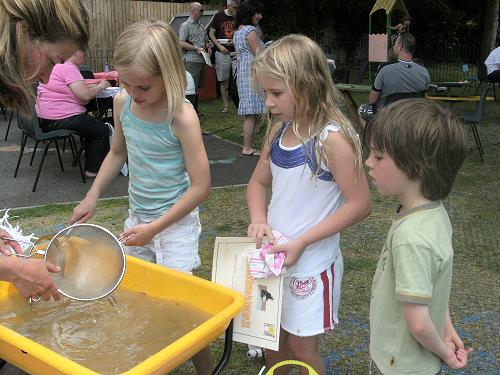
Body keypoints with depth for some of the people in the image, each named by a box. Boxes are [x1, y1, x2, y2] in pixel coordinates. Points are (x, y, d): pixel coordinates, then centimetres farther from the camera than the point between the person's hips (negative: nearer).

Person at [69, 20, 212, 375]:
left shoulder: (181, 116, -22)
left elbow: (201, 186, -20)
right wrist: (92, 197, 8)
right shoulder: (123, 102, -4)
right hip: (137, 217, 6)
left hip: (176, 222, -6)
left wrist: (154, 228, -19)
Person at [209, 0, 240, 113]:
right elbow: (211, 33, 6)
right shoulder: (219, 16, 2)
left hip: (236, 52, 0)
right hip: (222, 52, 0)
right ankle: (226, 106, 12)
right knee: (224, 81, 4)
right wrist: (219, 46, -7)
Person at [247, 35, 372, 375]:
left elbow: (360, 204, -21)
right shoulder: (279, 130, 0)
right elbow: (259, 182, 12)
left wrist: (301, 242, -21)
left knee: (301, 347, 11)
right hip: (275, 255, 6)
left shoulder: (332, 139, -21)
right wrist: (259, 220, -8)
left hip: (310, 262, -6)